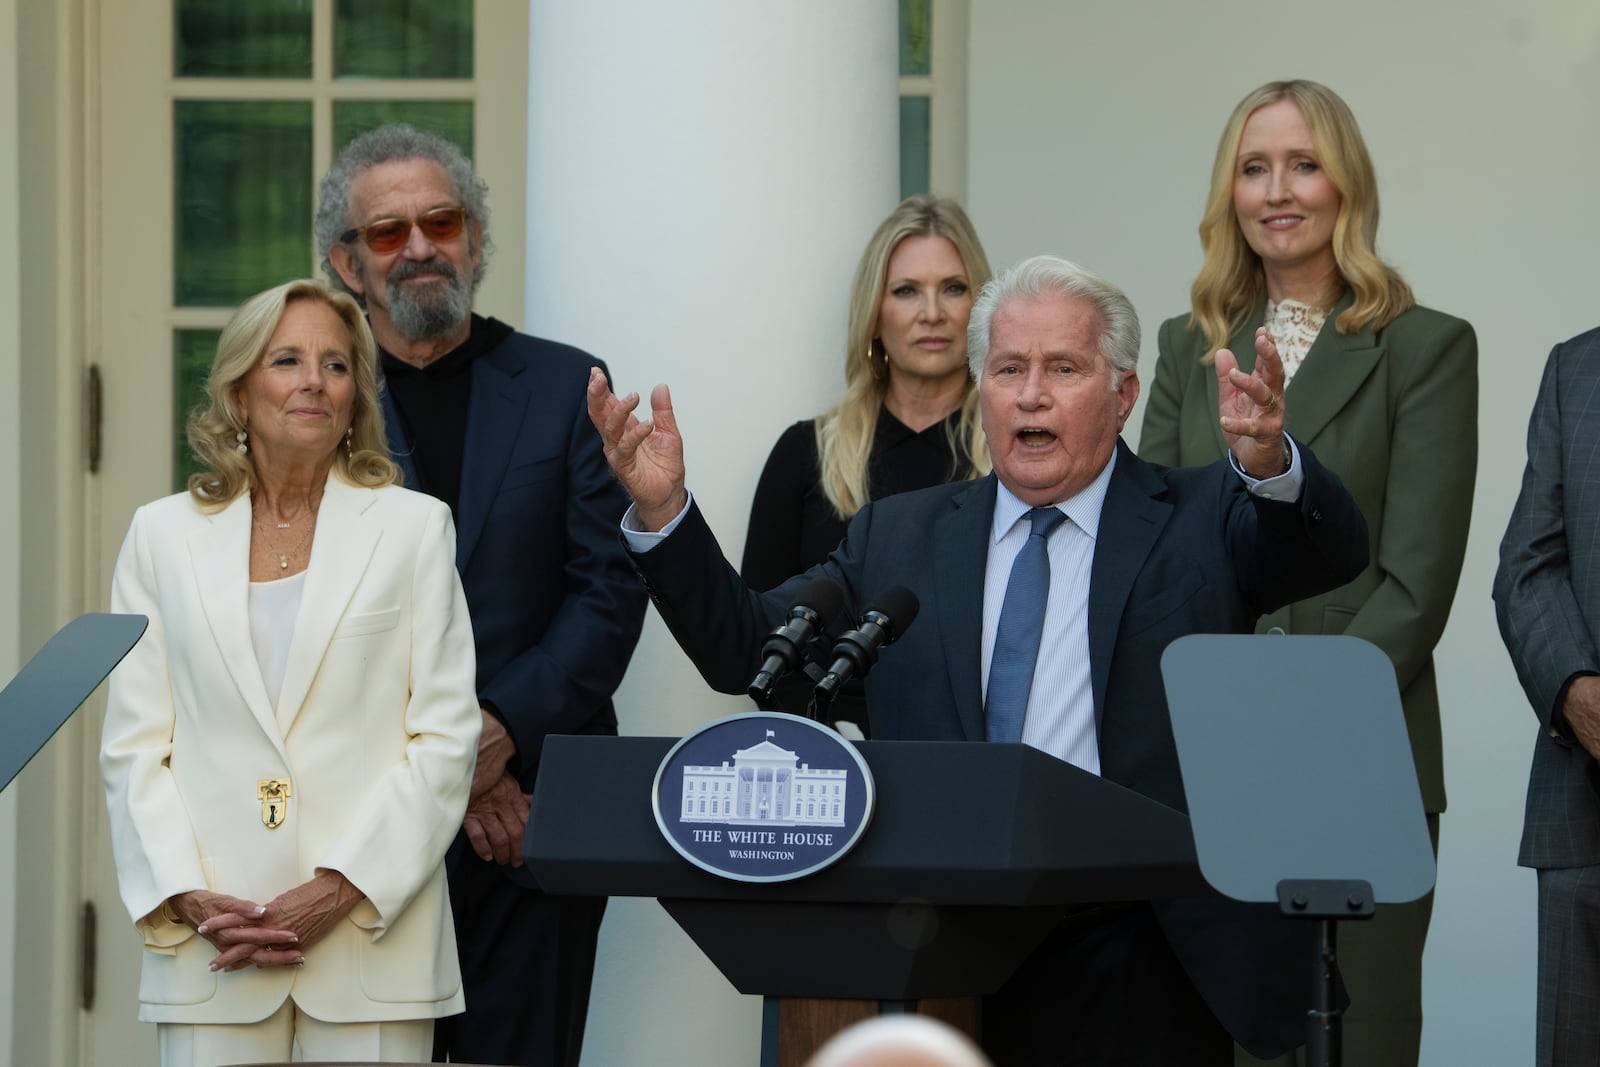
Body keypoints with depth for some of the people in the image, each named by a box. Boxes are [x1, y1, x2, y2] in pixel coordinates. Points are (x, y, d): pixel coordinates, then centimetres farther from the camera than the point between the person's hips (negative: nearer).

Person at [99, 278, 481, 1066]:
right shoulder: (162, 536, 11)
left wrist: (340, 891, -9)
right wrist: (187, 899, -7)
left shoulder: (414, 528, 7)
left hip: (372, 935, -1)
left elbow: (444, 740, 1)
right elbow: (133, 744, 8)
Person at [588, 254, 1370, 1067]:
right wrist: (661, 509, -4)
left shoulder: (1200, 518, 5)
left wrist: (1268, 464, -35)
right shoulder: (900, 537, 14)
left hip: (1139, 969, -2)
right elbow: (744, 647, 11)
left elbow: (1332, 551, -13)